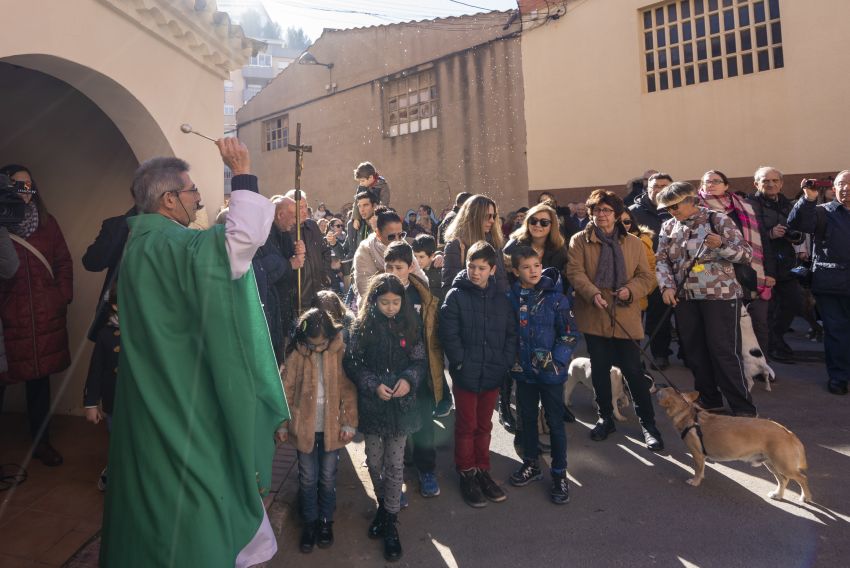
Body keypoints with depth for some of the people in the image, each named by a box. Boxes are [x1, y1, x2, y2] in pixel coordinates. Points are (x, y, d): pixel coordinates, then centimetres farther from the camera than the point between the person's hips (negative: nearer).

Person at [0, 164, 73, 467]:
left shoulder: (47, 223, 9)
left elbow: (64, 262, 11)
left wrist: (63, 297, 4)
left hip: (45, 319, 3)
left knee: (40, 379, 11)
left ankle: (41, 441, 24)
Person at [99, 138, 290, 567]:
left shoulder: (145, 241, 10)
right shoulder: (170, 244, -23)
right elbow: (244, 238, -37)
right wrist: (242, 173, -27)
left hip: (159, 398, 10)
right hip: (186, 399, -10)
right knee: (195, 485, 5)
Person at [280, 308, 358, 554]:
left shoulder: (340, 351, -11)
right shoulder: (296, 353, -10)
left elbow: (349, 389, -8)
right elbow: (287, 389, -3)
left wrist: (349, 423, -7)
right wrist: (283, 423, 1)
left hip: (331, 426, 0)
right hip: (304, 426, 1)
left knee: (328, 477, 14)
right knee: (307, 478, 13)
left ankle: (326, 520, 34)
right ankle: (309, 521, 33)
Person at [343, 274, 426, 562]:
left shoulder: (409, 325, -2)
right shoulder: (362, 327, -6)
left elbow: (421, 360, 2)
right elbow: (352, 364, -5)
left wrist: (409, 379, -17)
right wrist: (374, 385, -17)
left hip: (401, 404, 0)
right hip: (371, 405, 0)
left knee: (395, 464, 6)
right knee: (374, 461, 14)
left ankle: (390, 521, 19)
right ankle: (383, 504, 39)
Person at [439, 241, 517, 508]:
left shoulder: (501, 298, 4)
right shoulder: (456, 296, -8)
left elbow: (511, 333, 6)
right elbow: (448, 334, -13)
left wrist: (506, 361, -5)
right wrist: (461, 363, -16)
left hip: (493, 375, 4)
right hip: (466, 374, -3)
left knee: (484, 425, 17)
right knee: (467, 426, 9)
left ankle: (482, 470, 32)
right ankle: (467, 474, 25)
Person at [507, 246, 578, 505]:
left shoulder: (556, 298, -11)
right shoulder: (512, 298, -3)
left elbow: (570, 335, -9)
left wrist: (555, 361, -17)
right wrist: (512, 359, 1)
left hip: (551, 373, -3)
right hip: (523, 371, 3)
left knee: (555, 422, 7)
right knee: (527, 418, 17)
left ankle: (559, 474, 22)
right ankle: (531, 464, 36)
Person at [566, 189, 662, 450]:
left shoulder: (633, 243, 9)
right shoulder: (579, 241, 4)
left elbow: (647, 277, 6)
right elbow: (575, 272, -9)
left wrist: (630, 290, -15)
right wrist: (593, 294, -26)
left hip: (625, 317, 0)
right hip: (594, 316, 0)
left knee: (633, 370, 0)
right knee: (600, 369, 11)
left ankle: (647, 423, 15)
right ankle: (605, 417, 28)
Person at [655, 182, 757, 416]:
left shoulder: (718, 220, -5)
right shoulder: (668, 227, 8)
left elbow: (746, 253, -6)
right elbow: (661, 260, 8)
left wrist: (721, 245, -24)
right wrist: (667, 286, -7)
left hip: (720, 295, -5)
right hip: (685, 298, 5)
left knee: (724, 351, -4)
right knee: (694, 351, 10)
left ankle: (743, 407, 8)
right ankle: (709, 399, 27)